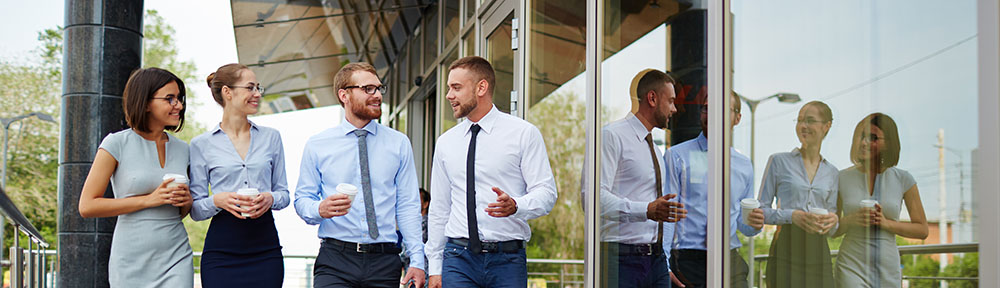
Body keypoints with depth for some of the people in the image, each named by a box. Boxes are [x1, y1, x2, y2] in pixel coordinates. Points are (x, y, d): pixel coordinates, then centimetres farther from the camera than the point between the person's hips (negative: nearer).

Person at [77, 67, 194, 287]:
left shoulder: (181, 149, 10)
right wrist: (148, 199, -13)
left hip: (176, 259, 3)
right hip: (132, 260, -3)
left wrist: (186, 202, -2)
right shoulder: (117, 144, -4)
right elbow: (87, 206, -9)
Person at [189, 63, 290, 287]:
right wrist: (217, 200, -15)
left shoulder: (271, 137, 11)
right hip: (221, 249, -2)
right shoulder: (201, 145, 5)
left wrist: (270, 199, -7)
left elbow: (284, 192, 15)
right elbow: (195, 210, 5)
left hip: (265, 248, 2)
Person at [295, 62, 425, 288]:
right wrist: (320, 209, -15)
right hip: (335, 260, -1)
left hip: (384, 261, 1)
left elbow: (408, 205, 7)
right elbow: (302, 199, 9)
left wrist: (417, 260, -1)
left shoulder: (399, 144, 9)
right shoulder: (317, 146, 7)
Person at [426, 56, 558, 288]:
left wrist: (515, 206, -25)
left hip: (508, 260, -2)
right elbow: (439, 208, 15)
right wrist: (435, 268, 12)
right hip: (458, 258, 3)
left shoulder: (524, 133, 1)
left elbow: (546, 192, -4)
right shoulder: (446, 142, 13)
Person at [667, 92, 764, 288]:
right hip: (687, 261, -4)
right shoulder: (677, 157, -1)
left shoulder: (744, 165, 13)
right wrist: (664, 267, -15)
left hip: (731, 263, 4)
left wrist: (755, 224, -6)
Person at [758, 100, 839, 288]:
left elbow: (831, 230, 18)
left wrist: (833, 220, -5)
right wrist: (792, 215, -14)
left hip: (818, 254, 3)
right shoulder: (779, 161, 6)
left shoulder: (831, 172, 15)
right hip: (786, 251, -3)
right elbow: (761, 210, 3)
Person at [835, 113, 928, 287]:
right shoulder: (843, 178, 2)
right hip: (851, 266, -1)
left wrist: (886, 223, -9)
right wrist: (851, 220, -12)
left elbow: (922, 230, 5)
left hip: (888, 269, 2)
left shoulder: (902, 179, 2)